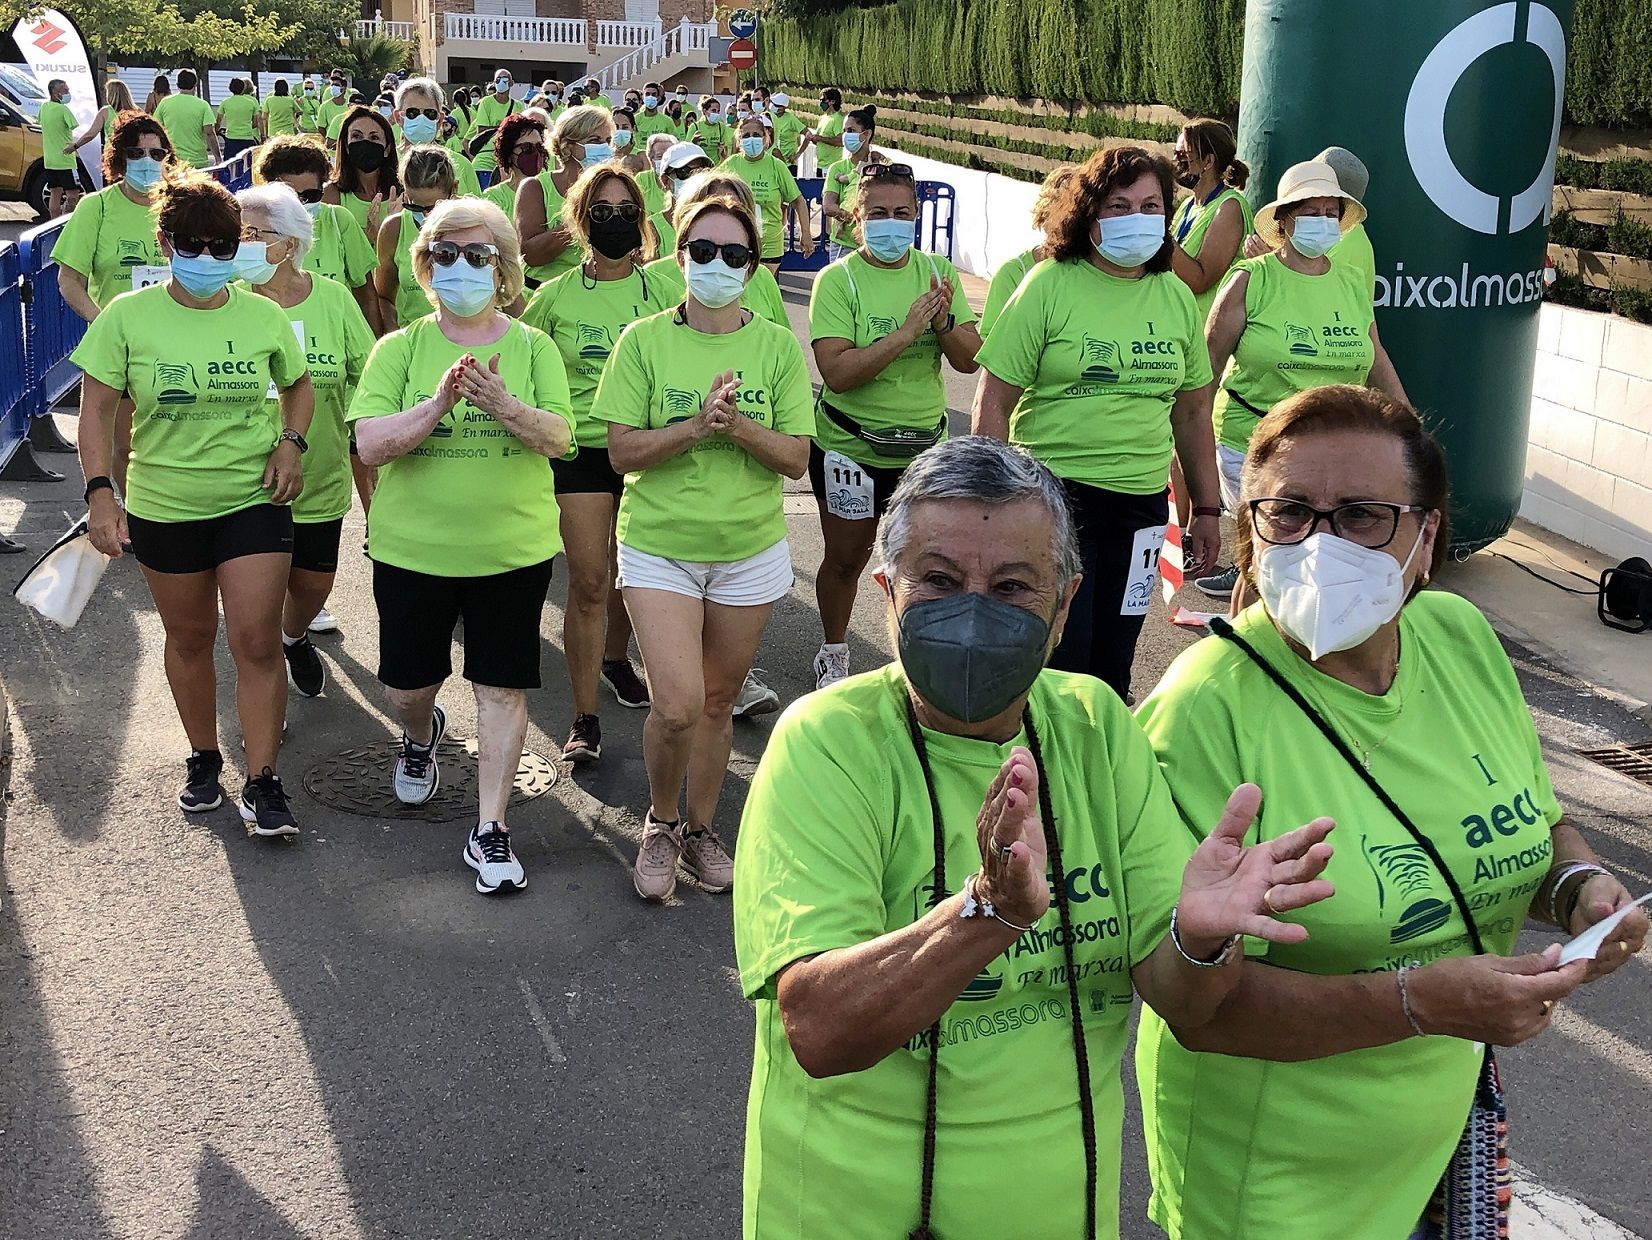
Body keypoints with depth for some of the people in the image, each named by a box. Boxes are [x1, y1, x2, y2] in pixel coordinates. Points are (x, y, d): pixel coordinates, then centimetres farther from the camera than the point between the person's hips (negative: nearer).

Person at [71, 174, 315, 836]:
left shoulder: (263, 316, -2)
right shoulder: (128, 317, -6)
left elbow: (299, 385, 14)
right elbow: (97, 408, -4)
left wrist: (291, 443, -4)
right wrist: (99, 492, -13)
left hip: (254, 502, 0)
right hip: (163, 506, 1)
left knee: (257, 640, -6)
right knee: (189, 639, 15)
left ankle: (262, 783, 3)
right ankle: (203, 758, 35)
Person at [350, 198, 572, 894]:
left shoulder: (532, 347, -1)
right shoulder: (399, 349, -2)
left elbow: (560, 438, -10)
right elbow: (370, 445, -12)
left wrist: (503, 404, -28)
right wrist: (438, 403, -27)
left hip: (513, 549, -1)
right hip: (412, 549, 1)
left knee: (502, 688, 2)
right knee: (407, 687, 14)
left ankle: (490, 830, 12)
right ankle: (422, 736, 50)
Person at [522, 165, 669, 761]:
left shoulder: (660, 293, 1)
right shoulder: (556, 295, 0)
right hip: (580, 448, -2)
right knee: (588, 582, -5)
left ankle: (615, 657, 44)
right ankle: (585, 717, 1)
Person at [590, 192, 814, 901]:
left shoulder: (777, 347, 0)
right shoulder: (644, 341, -4)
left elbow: (796, 458, -3)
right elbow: (622, 451, -7)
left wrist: (736, 424, -20)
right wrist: (696, 425, -21)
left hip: (750, 551, 2)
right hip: (659, 547, -2)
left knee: (717, 701, 12)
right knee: (676, 706, -12)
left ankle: (700, 829, 33)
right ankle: (659, 823, 16)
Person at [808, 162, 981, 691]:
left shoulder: (938, 272, 0)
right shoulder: (837, 280, -12)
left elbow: (970, 360, -4)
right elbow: (836, 373, -24)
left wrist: (943, 321, -23)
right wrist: (905, 333, -31)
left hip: (925, 447, 3)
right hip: (850, 446, -3)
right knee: (845, 559, 13)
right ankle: (834, 654, 36)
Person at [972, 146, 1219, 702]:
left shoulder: (1177, 297, 7)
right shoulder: (1050, 286, -7)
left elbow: (1192, 411, 15)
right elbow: (993, 404, -7)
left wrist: (1206, 509, 15)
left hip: (1143, 506, 4)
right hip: (1054, 494, -4)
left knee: (1112, 670, 12)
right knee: (1056, 667, -3)